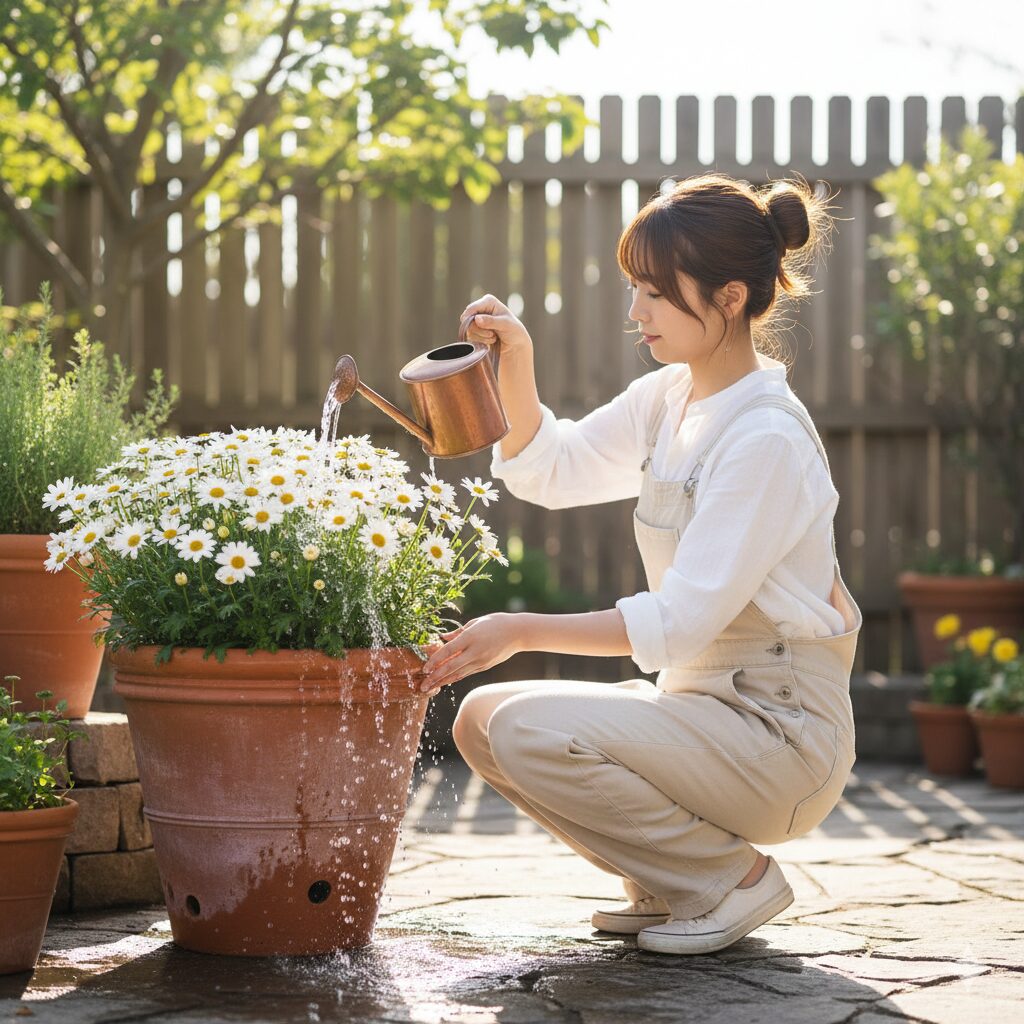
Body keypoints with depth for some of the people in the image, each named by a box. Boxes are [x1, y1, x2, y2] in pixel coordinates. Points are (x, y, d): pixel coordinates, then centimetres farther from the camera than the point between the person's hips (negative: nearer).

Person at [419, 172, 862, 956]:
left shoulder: (767, 437, -20)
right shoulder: (667, 399, 7)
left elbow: (681, 620, -23)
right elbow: (549, 473, 16)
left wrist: (523, 632, -22)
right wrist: (517, 363, -1)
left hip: (780, 729, -9)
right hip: (698, 698, 9)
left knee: (530, 731, -24)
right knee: (483, 719, 0)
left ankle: (736, 876, -6)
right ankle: (671, 881, 10)